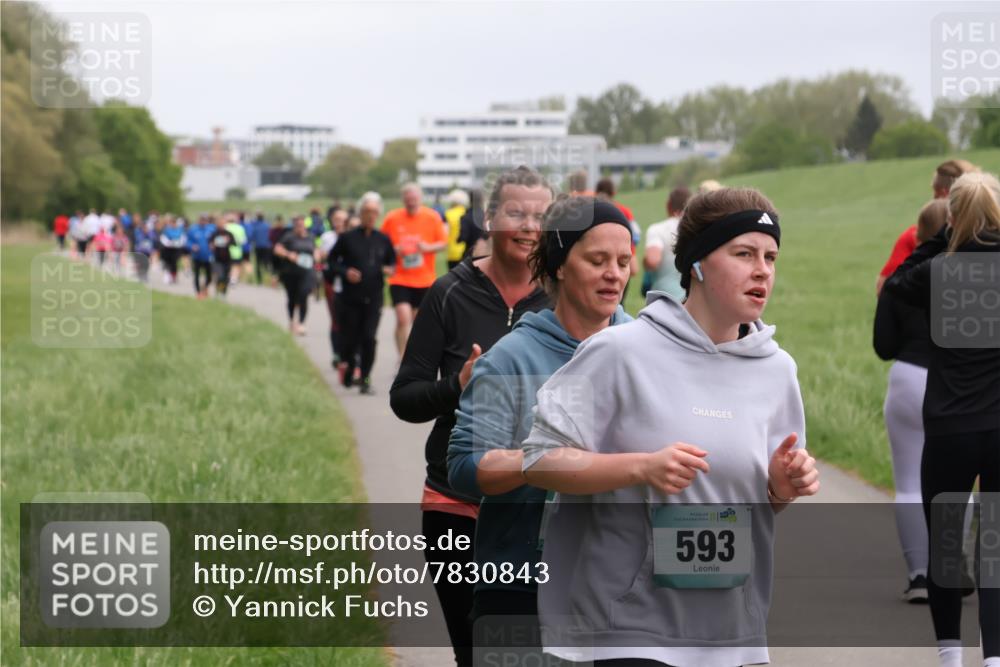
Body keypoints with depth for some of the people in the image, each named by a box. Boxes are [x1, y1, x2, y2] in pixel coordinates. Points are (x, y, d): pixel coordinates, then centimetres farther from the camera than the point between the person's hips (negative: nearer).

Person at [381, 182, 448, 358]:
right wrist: (393, 250, -15)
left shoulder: (432, 217, 0)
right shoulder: (392, 218, -2)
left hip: (424, 280, 2)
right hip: (399, 279, -2)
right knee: (403, 318, -16)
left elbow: (443, 243, 3)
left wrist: (428, 248, -17)